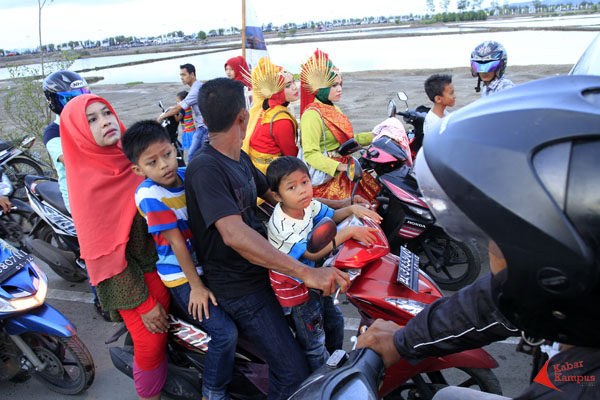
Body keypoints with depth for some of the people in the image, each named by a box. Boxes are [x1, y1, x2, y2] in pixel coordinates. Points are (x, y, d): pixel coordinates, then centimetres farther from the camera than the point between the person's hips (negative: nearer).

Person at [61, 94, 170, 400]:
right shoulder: (86, 182, -19)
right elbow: (106, 253, -19)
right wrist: (143, 303, -17)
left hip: (166, 258, 6)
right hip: (134, 276, -6)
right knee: (151, 343, 4)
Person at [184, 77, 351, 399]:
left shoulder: (241, 159, 7)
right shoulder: (205, 168, -23)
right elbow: (234, 235, -35)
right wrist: (305, 273, -39)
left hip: (265, 269, 9)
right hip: (240, 288, -9)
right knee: (293, 373, -11)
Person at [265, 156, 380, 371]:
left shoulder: (307, 204, -12)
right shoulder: (281, 226, -33)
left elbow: (332, 215, 4)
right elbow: (313, 254, -34)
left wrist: (353, 209, -16)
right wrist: (348, 232, -38)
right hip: (293, 287, -8)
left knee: (335, 321, 26)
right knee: (313, 342, 6)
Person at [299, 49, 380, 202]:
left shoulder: (334, 109, 17)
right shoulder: (313, 114, -13)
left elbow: (349, 138, 24)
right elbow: (310, 154, -21)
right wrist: (341, 167, -30)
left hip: (343, 171, 9)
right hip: (326, 179, -9)